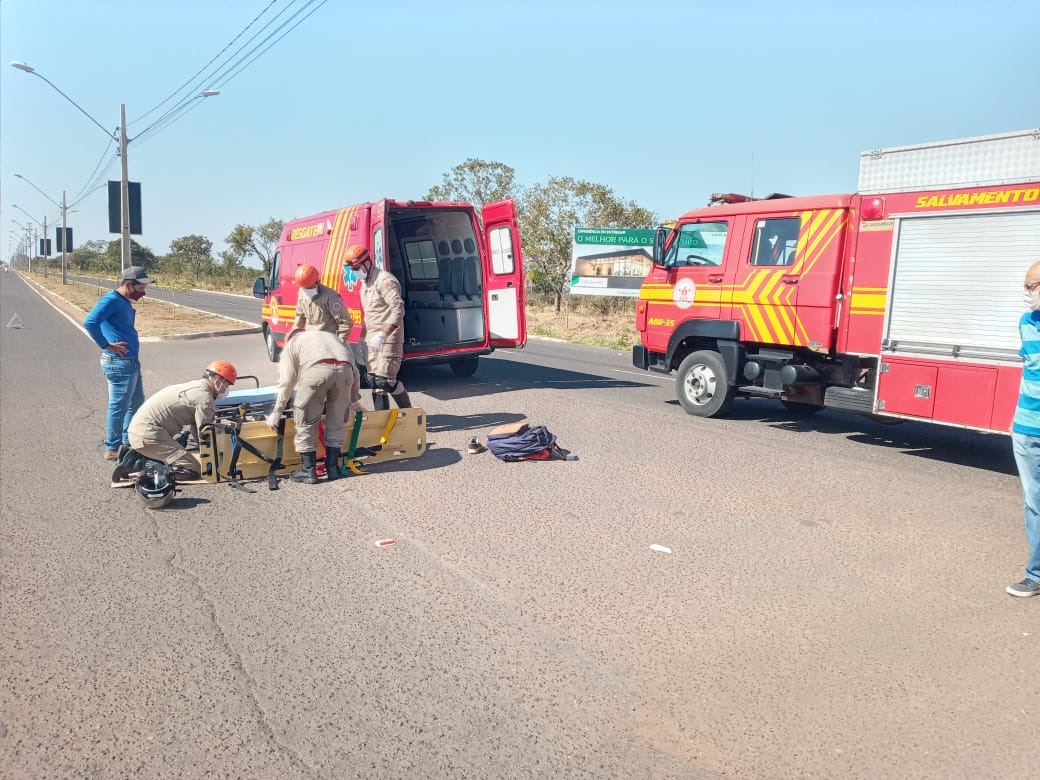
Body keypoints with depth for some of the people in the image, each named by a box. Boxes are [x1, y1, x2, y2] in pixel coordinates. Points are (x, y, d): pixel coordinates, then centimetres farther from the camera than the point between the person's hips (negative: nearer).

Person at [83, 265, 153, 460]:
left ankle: (128, 443, 30)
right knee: (118, 407, -1)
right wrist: (106, 345, -20)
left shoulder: (126, 302, 15)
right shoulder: (111, 300, -14)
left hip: (131, 361, 10)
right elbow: (90, 322, -27)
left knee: (136, 403, 18)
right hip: (119, 363, -10)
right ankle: (112, 449, 9)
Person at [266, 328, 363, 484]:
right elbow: (355, 371, 36)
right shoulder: (331, 336, 43)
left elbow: (287, 382, 20)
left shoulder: (291, 344, 31)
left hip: (317, 369, -4)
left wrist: (277, 412, 27)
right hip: (345, 370, 4)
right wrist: (354, 400, 46)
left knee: (306, 422, 10)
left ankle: (308, 471, 13)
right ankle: (332, 468, 24)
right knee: (336, 422, 18)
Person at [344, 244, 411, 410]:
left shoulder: (385, 280, -14)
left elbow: (398, 309, -24)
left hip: (388, 340, -9)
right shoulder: (365, 284, 17)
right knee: (374, 380, 8)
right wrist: (364, 337, 19)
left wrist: (383, 334, -32)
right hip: (372, 340, 9)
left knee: (385, 380, -12)